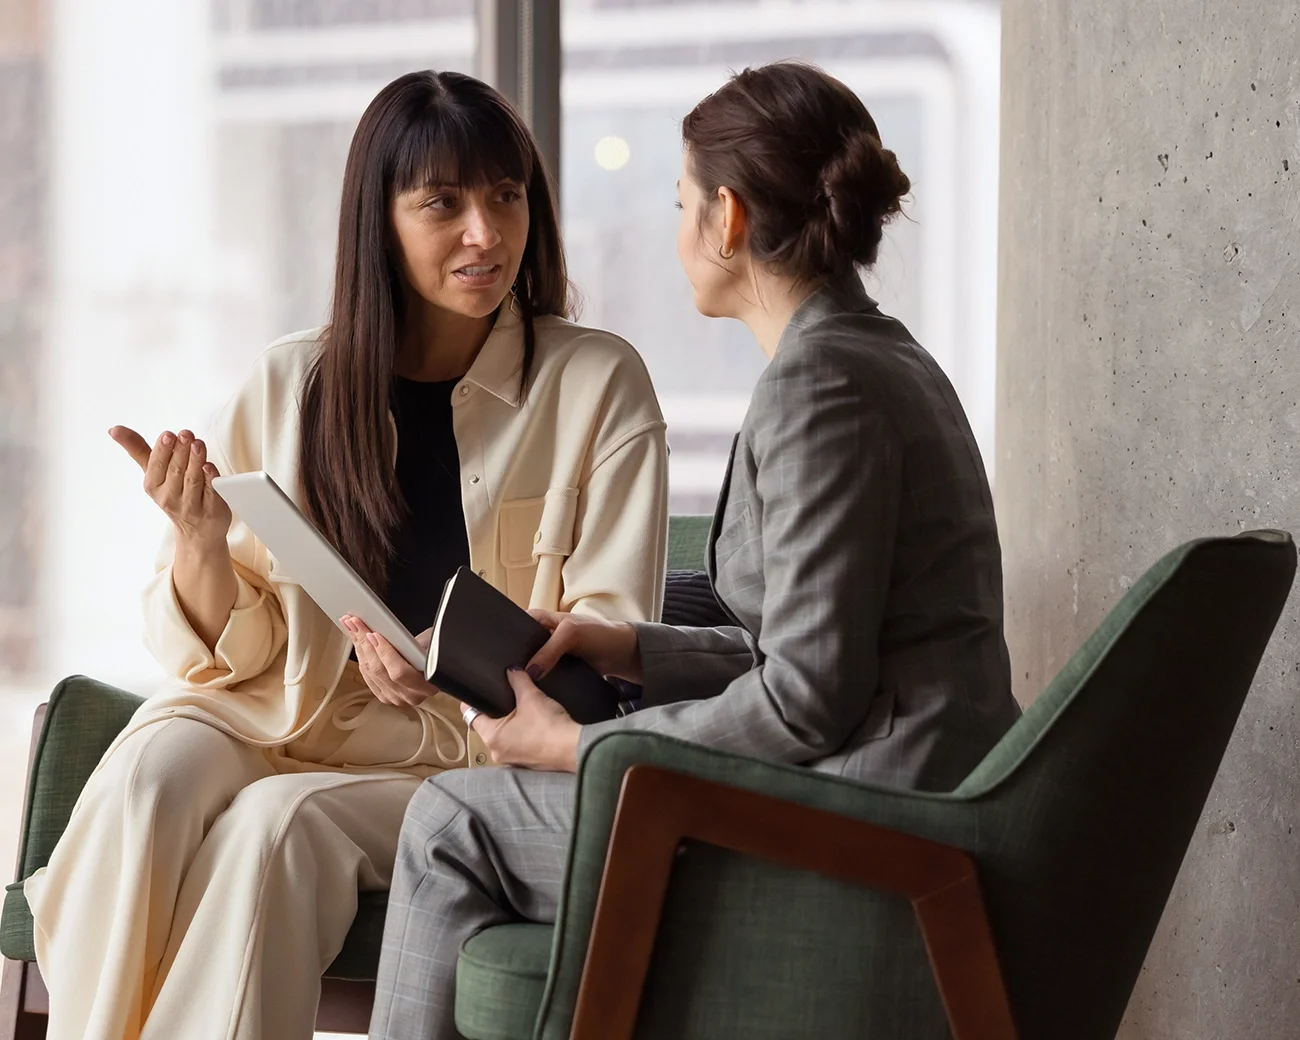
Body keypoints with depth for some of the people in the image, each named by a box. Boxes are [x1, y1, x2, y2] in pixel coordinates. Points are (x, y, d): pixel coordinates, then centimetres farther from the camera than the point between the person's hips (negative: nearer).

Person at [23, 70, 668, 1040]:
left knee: (276, 822, -32)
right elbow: (229, 653, 9)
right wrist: (201, 542, -14)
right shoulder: (290, 383, 8)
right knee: (147, 778, -30)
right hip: (272, 717, 2)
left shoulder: (598, 384, 1)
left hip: (472, 746, -2)